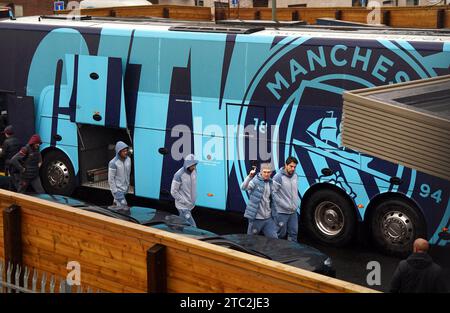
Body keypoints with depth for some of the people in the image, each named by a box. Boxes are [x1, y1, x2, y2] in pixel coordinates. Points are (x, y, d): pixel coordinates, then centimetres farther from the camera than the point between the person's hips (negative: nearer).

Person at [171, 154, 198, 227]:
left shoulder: (194, 171, -2)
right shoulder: (179, 175, -22)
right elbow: (173, 192, -16)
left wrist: (193, 200, 12)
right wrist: (184, 202, -15)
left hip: (191, 206, 6)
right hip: (183, 206, -6)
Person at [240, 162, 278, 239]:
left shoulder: (271, 183, 7)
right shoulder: (255, 181, -10)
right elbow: (243, 187, -29)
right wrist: (250, 176, -45)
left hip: (268, 218, 5)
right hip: (256, 218, -5)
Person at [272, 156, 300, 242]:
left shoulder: (295, 175, 5)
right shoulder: (278, 177, -17)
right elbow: (273, 193, -19)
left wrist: (297, 203, 8)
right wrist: (285, 205, -18)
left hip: (293, 211, 6)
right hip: (282, 212, -6)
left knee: (294, 232, 11)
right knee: (281, 234, 4)